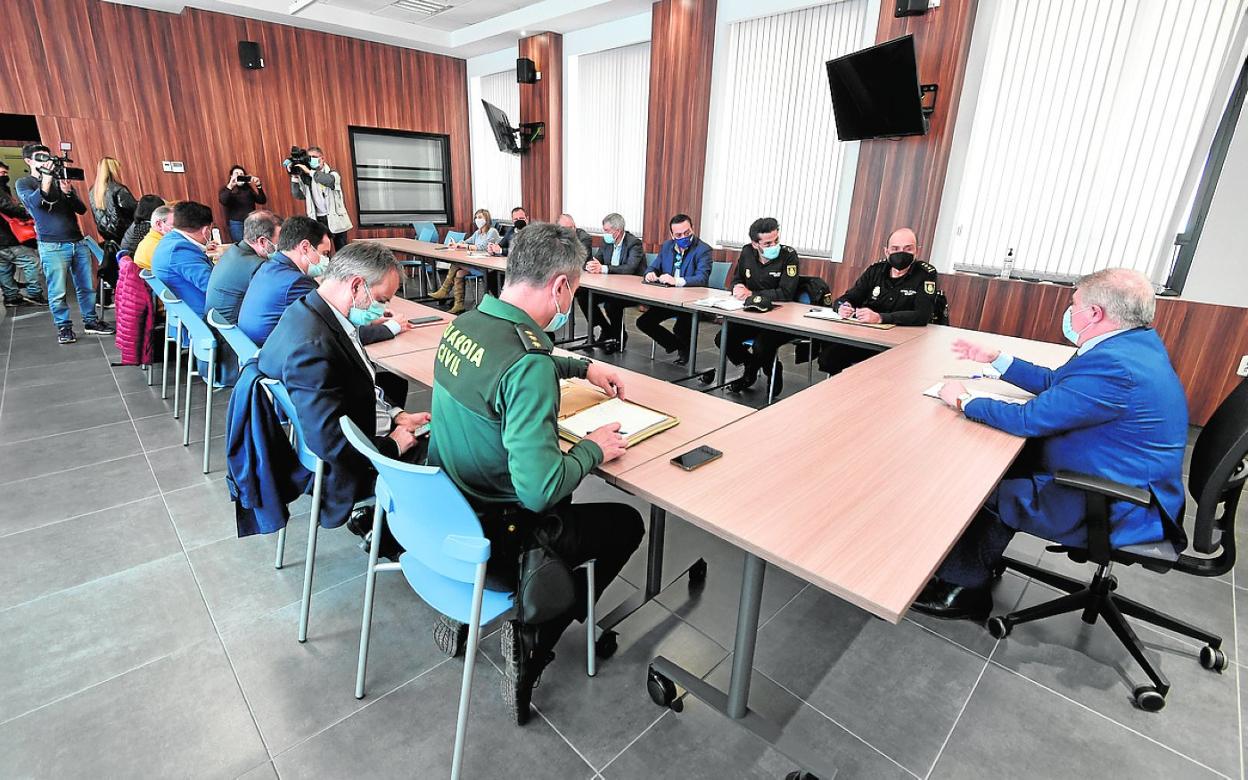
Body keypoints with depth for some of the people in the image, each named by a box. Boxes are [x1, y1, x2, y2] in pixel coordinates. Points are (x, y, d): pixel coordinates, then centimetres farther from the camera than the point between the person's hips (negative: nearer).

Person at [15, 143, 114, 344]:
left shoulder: (61, 180, 16)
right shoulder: (24, 183, 6)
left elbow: (82, 209, 7)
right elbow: (35, 202, -15)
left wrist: (68, 192, -10)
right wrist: (46, 178, -19)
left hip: (78, 242, 3)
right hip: (52, 246, -3)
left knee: (86, 287, 6)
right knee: (57, 292, -3)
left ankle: (90, 321, 17)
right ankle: (64, 327, 5)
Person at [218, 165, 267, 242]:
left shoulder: (249, 189, 12)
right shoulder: (225, 189, 8)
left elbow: (262, 201, 1)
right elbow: (223, 201, -12)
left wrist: (259, 186, -11)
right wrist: (230, 186, -21)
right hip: (236, 223, -1)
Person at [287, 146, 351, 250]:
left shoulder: (332, 173, -3)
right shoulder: (306, 177, 5)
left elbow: (329, 181, -27)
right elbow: (298, 195, -1)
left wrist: (309, 171, -27)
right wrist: (294, 176, -10)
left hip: (335, 218, -3)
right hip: (318, 219, 3)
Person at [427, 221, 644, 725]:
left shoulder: (464, 325, -3)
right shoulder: (528, 365, -31)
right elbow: (539, 488, -32)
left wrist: (581, 367, 18)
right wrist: (594, 448, -14)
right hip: (490, 538, -8)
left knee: (560, 494, 33)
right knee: (627, 523, 11)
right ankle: (533, 635, 11)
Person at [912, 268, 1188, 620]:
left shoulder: (1115, 366, -29)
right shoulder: (1135, 341, 4)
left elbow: (1027, 420, -24)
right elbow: (1054, 382, 15)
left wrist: (963, 400, -11)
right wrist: (995, 358, 15)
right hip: (1126, 484, 9)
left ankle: (968, 590, 18)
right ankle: (975, 568, 21)